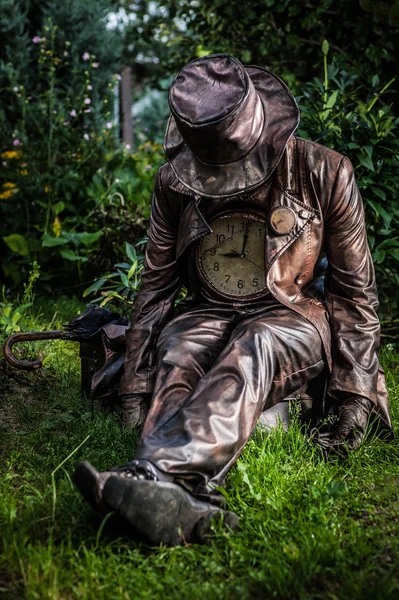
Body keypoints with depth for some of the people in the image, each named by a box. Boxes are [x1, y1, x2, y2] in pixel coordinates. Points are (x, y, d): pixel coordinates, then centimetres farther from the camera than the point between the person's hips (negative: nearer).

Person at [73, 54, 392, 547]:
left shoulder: (323, 174, -7)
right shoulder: (175, 183, 0)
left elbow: (354, 288, -2)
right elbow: (155, 285, 6)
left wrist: (357, 394, -7)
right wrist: (136, 388, -1)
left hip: (292, 317, -2)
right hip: (209, 315, 3)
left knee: (254, 347, -38)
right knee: (178, 350, -33)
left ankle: (155, 475, -61)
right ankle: (184, 504, -59)